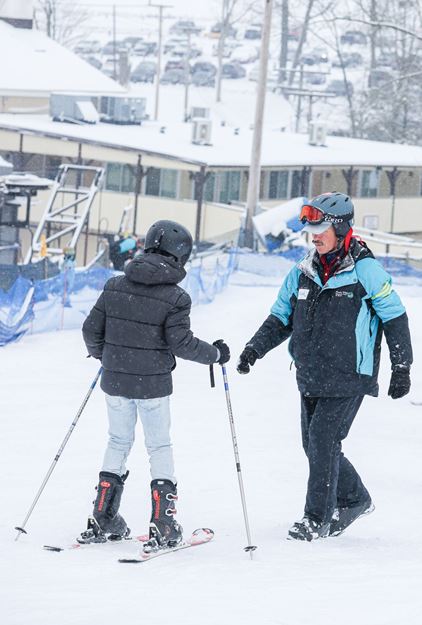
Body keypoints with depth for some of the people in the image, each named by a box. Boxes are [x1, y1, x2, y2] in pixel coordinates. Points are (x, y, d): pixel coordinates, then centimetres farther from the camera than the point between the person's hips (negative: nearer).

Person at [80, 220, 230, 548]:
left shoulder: (115, 286, 2)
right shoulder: (175, 297, -12)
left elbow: (92, 329, 5)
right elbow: (181, 343, -14)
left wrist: (102, 354, 26)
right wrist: (215, 353, 1)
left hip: (115, 381, 4)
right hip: (153, 385, -4)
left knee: (118, 442, 18)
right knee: (160, 447, 7)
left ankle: (103, 521, 17)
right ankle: (163, 526, 3)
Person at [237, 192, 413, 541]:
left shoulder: (365, 270, -8)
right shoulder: (303, 272, 8)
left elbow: (394, 316, -3)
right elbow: (281, 318, 15)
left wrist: (401, 368, -4)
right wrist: (255, 349, 0)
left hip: (349, 377, -6)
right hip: (311, 378, 6)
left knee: (323, 440, -11)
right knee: (314, 444, 10)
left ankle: (318, 518, -1)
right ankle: (354, 500, 31)